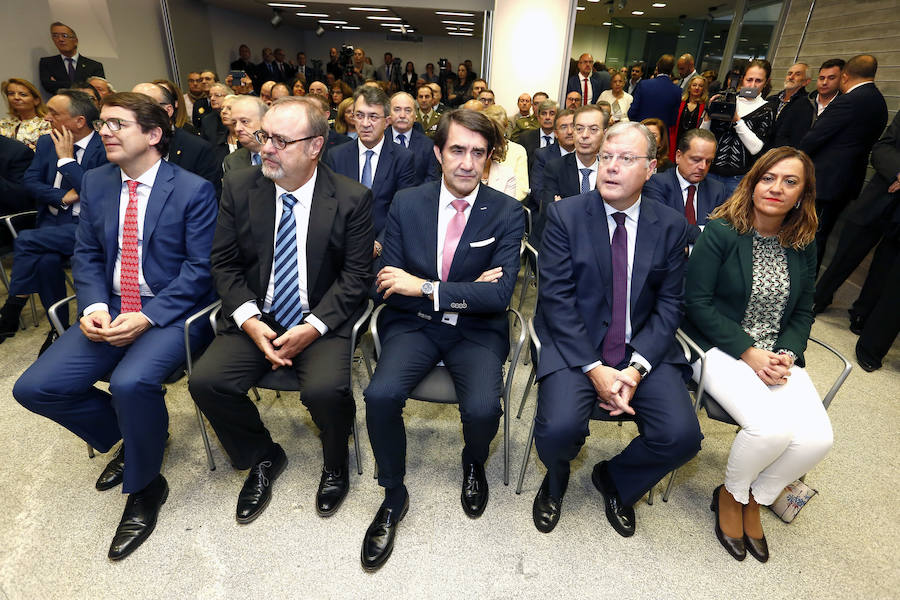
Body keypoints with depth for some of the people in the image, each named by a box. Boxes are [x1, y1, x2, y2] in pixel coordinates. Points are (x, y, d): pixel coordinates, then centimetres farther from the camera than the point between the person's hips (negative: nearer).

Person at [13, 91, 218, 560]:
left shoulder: (193, 190, -7)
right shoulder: (95, 183, 11)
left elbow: (200, 268, -11)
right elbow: (87, 255, 12)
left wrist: (147, 318, -20)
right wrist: (94, 306, -8)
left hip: (171, 311, -6)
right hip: (111, 310, 7)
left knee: (131, 382, -31)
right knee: (34, 388, -6)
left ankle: (144, 486, -3)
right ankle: (130, 436, 20)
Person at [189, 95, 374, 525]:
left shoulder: (351, 199, -6)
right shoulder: (239, 187, 2)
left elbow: (356, 276, -7)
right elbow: (224, 263, 4)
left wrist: (313, 326, -18)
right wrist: (248, 320, -11)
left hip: (321, 322, -3)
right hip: (255, 318, 4)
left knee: (326, 390, -28)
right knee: (205, 381, -17)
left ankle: (335, 463, 9)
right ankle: (263, 458, 13)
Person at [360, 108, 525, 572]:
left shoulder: (507, 213, -4)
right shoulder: (406, 204, 0)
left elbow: (499, 295, -13)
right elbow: (385, 287, -3)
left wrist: (425, 287, -21)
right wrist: (467, 289, -14)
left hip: (477, 330, -1)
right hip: (414, 326, 2)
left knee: (482, 408, -26)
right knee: (380, 395, -24)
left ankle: (474, 463, 15)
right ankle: (394, 495, 7)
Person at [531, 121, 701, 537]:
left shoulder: (671, 226, 4)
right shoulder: (564, 215, -4)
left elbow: (669, 305, 1)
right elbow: (556, 299, -10)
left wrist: (636, 369, -13)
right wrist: (594, 368, -17)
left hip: (644, 348, 3)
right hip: (575, 344, -2)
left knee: (682, 436, -16)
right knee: (559, 429, -25)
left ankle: (614, 479, 19)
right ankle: (556, 481, 16)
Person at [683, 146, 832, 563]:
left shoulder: (803, 245, 8)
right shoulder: (721, 232, -9)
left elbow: (803, 312, 13)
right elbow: (698, 302, -12)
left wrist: (787, 355, -6)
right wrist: (749, 353, -16)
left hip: (777, 354, 6)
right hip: (721, 348, -5)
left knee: (817, 438, -16)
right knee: (772, 427, -26)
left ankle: (754, 499, 14)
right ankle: (730, 494, 8)